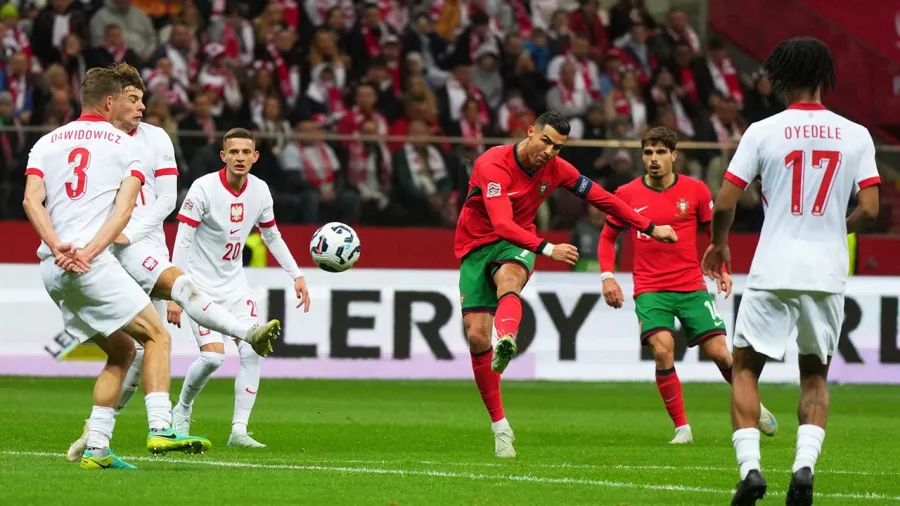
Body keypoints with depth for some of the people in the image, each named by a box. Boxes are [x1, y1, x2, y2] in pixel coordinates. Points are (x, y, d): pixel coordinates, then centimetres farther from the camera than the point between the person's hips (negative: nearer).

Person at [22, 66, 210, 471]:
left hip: (52, 270, 6)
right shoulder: (128, 147, 7)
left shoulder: (47, 143, 18)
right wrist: (88, 253, -15)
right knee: (157, 336, 1)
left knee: (122, 351, 16)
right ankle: (160, 429, -17)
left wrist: (58, 247, -9)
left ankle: (96, 448, 7)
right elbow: (123, 210, -8)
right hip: (94, 266, -6)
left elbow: (31, 200, 2)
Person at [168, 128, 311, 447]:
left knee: (252, 352, -9)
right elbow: (182, 242, -19)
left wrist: (296, 275, 10)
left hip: (235, 283, 5)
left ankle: (239, 430, -3)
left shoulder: (260, 191, -2)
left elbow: (272, 236, 15)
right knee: (212, 355, -17)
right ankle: (182, 410, 10)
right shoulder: (204, 188, -19)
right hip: (201, 284, -5)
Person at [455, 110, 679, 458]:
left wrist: (650, 229, 13)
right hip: (476, 246, -2)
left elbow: (601, 198, 11)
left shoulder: (556, 169, -2)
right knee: (476, 334, -12)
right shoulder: (493, 165, -20)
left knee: (508, 278, -37)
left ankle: (506, 341, -69)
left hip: (516, 246, 2)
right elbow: (502, 224, -32)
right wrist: (548, 249, -42)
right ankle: (500, 427, 0)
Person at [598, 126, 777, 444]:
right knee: (662, 351, -21)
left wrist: (722, 270, -2)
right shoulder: (627, 195, 0)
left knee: (719, 353, -5)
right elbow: (608, 237, 13)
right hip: (650, 290, -1)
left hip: (692, 287, 1)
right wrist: (607, 276, -1)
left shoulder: (695, 190, 0)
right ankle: (682, 427, -8)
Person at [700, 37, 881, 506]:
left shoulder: (763, 132, -4)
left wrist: (719, 244, 15)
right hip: (828, 273, 2)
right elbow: (869, 208, -2)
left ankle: (749, 467, -5)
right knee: (814, 376, 16)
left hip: (774, 272, -2)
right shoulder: (855, 135, 1)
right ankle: (805, 466, -3)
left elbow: (724, 203, -4)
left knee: (745, 367, 11)